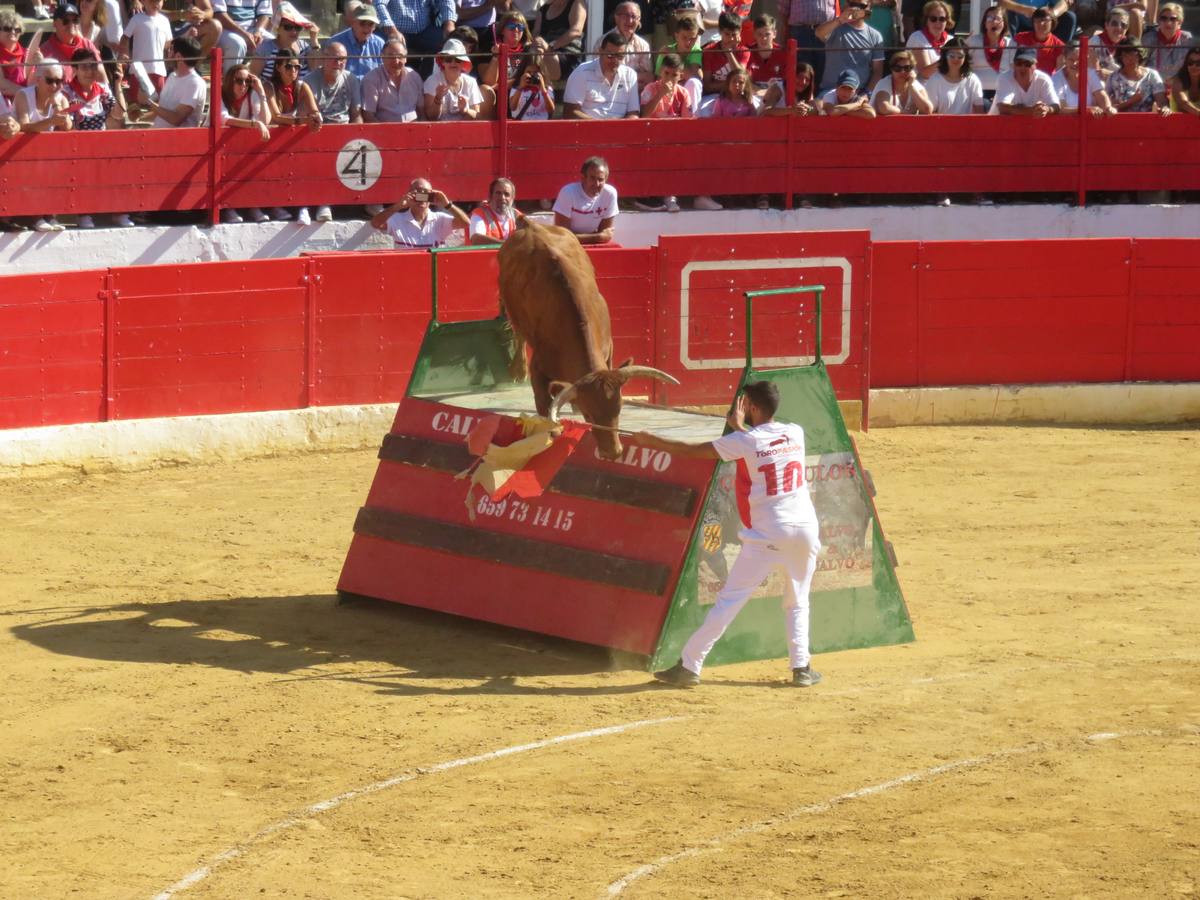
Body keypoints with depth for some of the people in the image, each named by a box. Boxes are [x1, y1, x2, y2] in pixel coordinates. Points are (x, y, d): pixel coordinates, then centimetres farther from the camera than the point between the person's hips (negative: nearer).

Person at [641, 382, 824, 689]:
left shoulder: (744, 441, -5)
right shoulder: (795, 433, 7)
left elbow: (691, 451, 2)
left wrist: (651, 441, 14)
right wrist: (741, 427, 32)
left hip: (767, 534, -4)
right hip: (805, 529, 4)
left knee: (730, 600, -1)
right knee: (797, 602, 19)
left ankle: (689, 666, -1)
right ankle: (801, 668, 9)